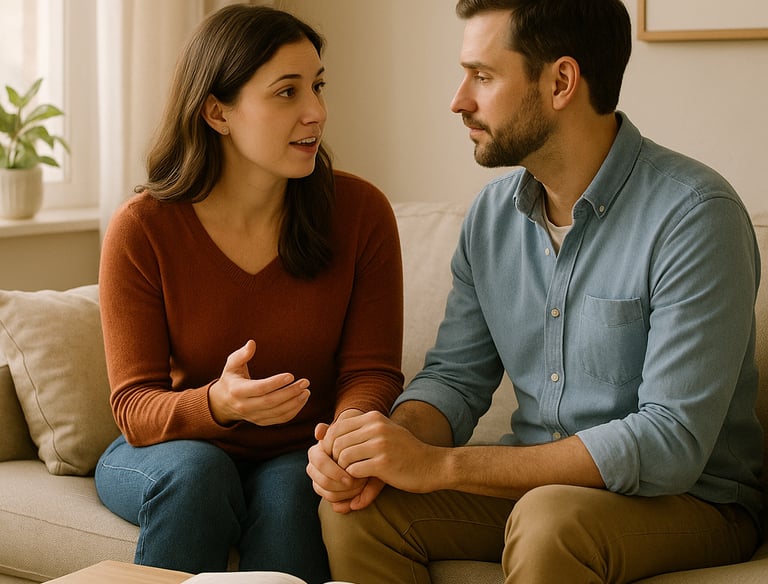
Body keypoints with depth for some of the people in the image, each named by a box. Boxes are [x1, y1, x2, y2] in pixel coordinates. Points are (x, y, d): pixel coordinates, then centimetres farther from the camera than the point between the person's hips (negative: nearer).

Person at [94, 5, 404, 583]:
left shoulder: (361, 210, -10)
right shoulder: (140, 229, -14)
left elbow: (372, 368, -8)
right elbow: (136, 405, -14)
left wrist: (349, 427, -33)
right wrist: (218, 404, -37)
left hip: (300, 457, 1)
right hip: (166, 452, 0)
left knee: (290, 487, -32)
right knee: (195, 469, -33)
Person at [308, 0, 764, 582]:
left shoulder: (693, 214, -20)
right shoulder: (494, 211, 3)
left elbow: (671, 444, -26)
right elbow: (455, 376, 8)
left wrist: (441, 465, -28)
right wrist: (395, 441, -17)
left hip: (689, 497, -5)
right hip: (535, 480, 6)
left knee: (551, 519, -35)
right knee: (354, 506, -16)